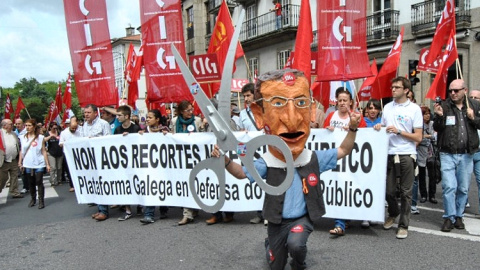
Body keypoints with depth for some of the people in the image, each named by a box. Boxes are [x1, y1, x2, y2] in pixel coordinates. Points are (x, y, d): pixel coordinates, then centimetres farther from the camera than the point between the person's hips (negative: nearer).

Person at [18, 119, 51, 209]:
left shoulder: (40, 137, -3)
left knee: (39, 182, -3)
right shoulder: (23, 137, 6)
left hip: (39, 164, -3)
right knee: (31, 183, 12)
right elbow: (22, 151, 13)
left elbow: (44, 151, -2)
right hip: (28, 164, 3)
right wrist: (20, 162, 7)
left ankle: (41, 201, 3)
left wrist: (47, 164, -4)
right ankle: (33, 199, 26)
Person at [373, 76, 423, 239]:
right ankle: (393, 214, 35)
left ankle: (403, 225, 15)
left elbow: (418, 137, -4)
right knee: (388, 190, 8)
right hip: (389, 154, 3)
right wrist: (379, 128, -3)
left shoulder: (414, 109, -1)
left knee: (406, 192, 3)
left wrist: (399, 131, -15)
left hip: (406, 155, -3)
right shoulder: (387, 107, 11)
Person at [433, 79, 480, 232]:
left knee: (463, 189, 10)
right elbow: (437, 129, -5)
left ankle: (458, 216, 24)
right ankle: (449, 218, 4)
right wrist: (438, 116, -22)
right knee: (449, 187, -7)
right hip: (448, 154, -2)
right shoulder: (444, 106, -2)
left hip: (467, 155, 3)